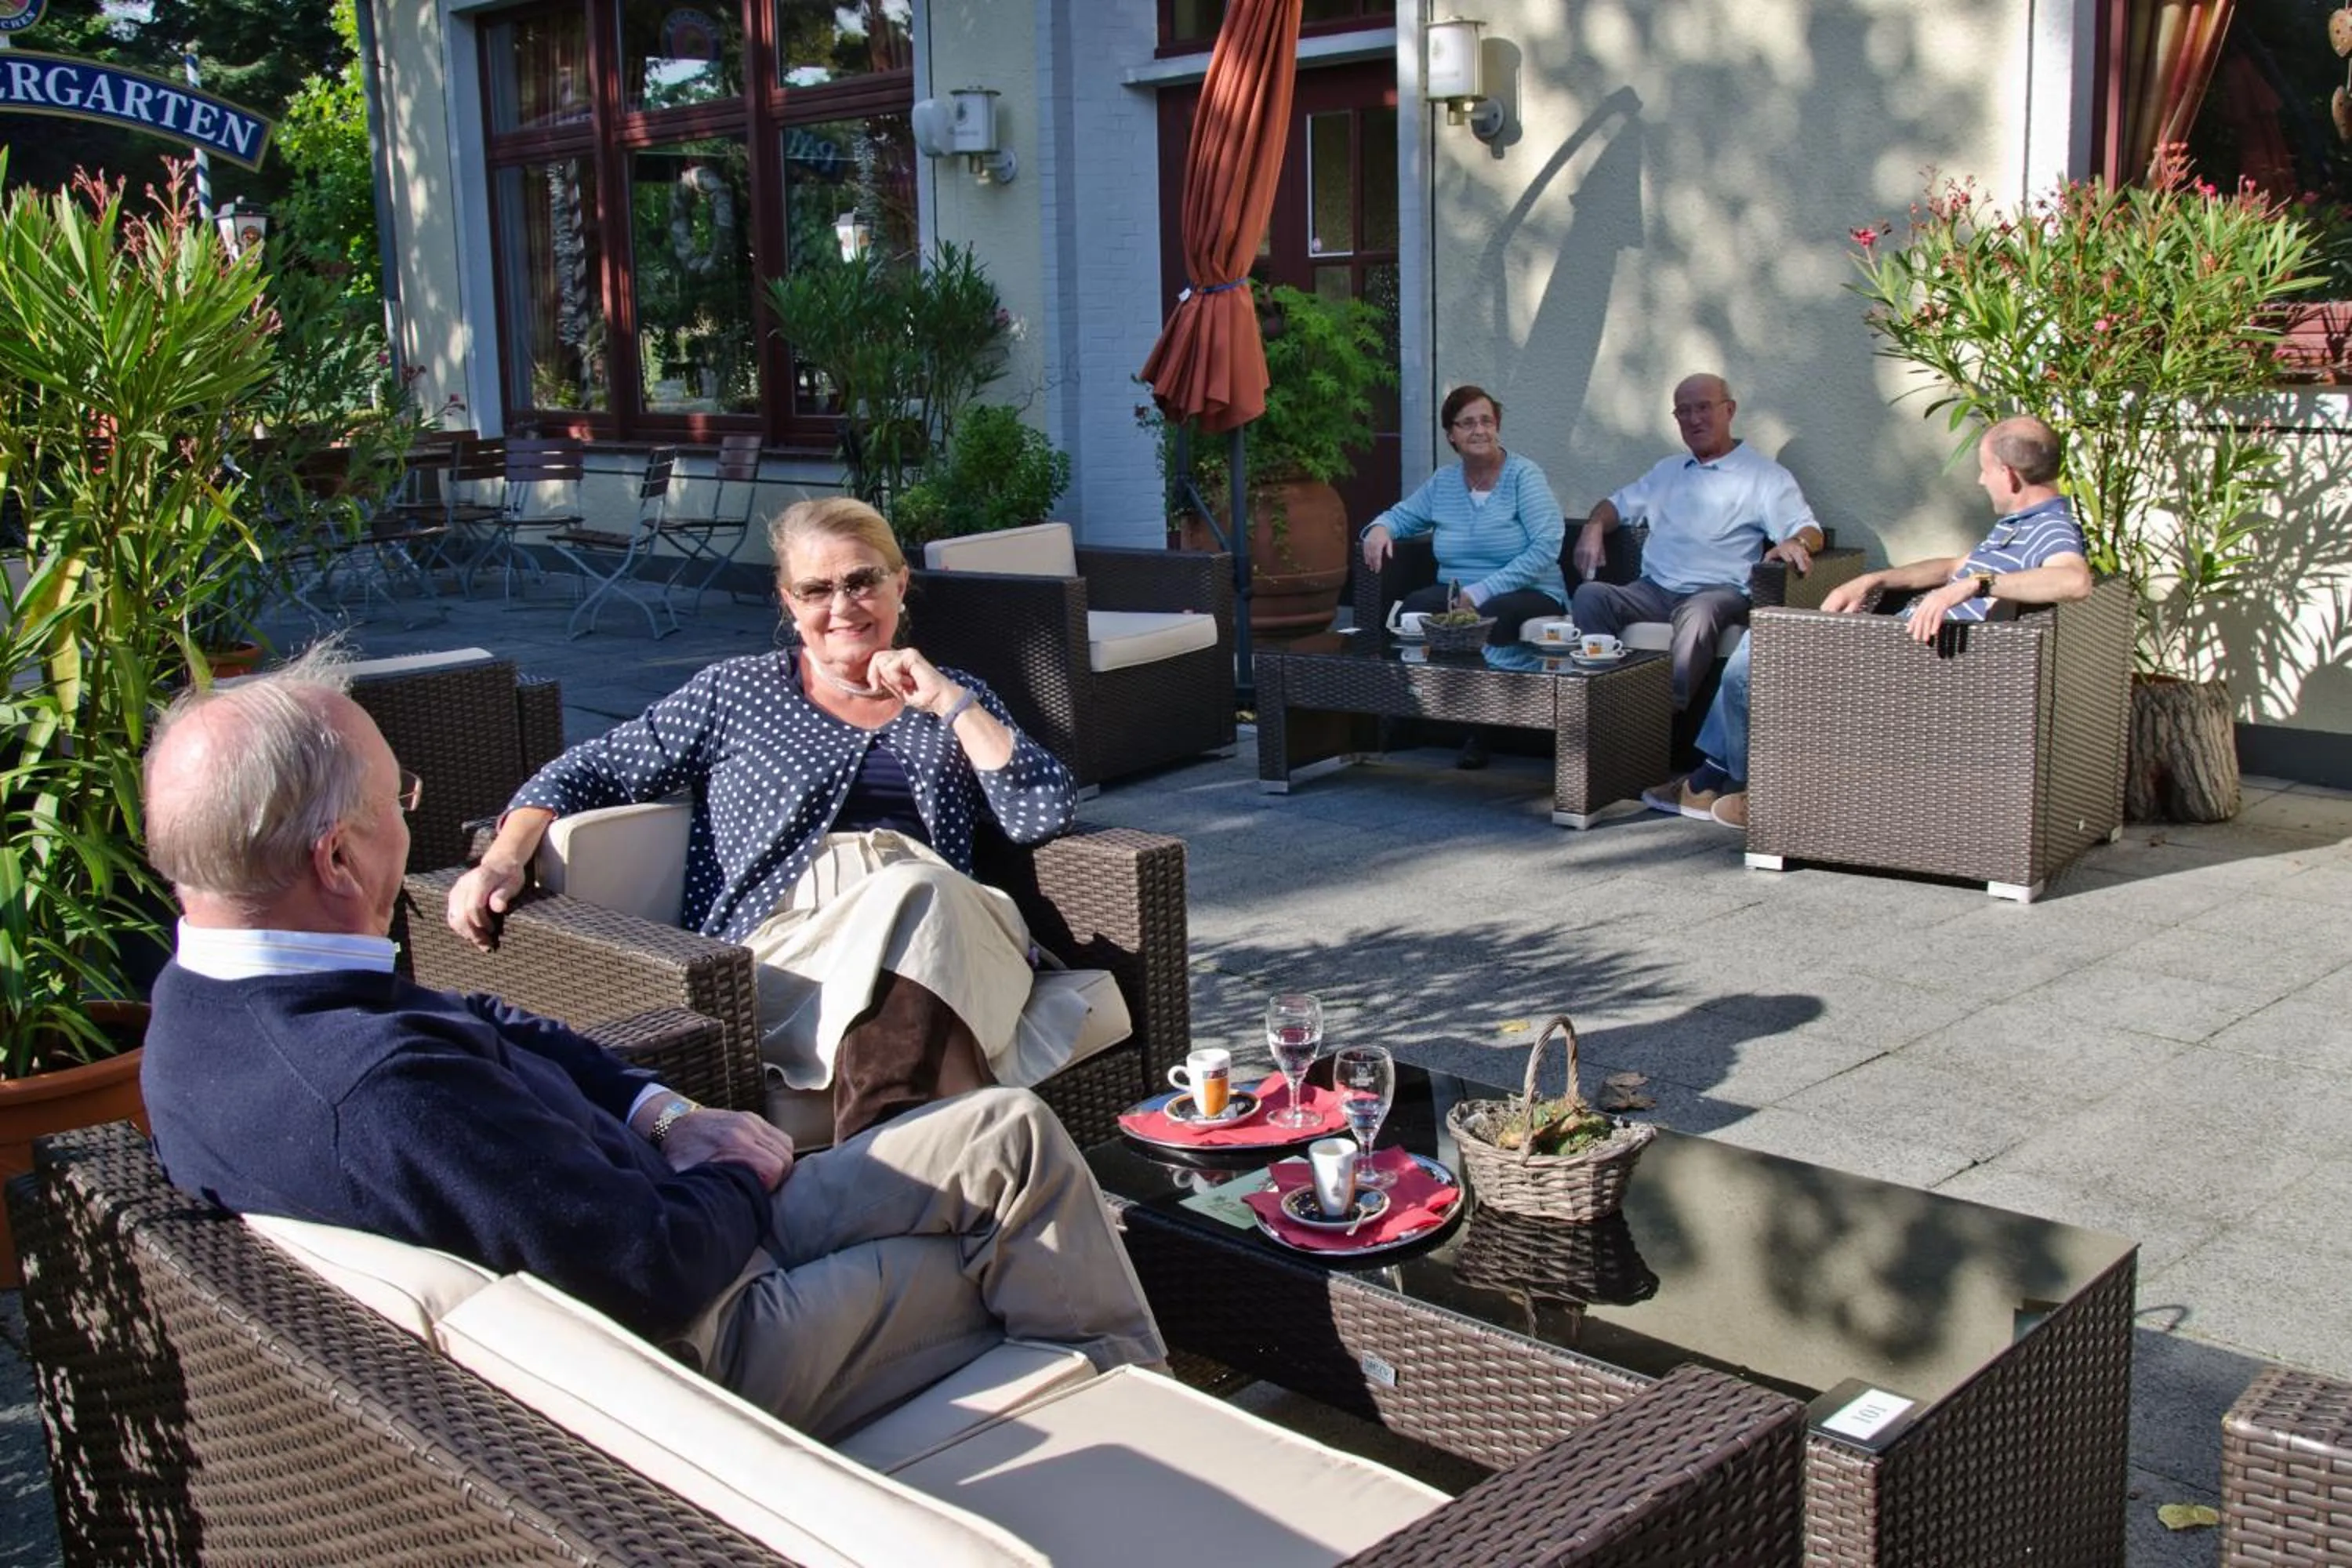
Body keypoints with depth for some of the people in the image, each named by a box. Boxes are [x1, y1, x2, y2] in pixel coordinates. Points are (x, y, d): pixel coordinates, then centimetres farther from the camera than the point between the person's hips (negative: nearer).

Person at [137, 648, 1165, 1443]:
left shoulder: (198, 1004, -4)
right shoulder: (380, 1088, -37)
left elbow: (488, 1031, 10)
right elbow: (665, 1266, -29)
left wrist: (662, 1113, -2)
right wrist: (739, 1175, -8)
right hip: (707, 1350, -9)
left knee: (1012, 1134, 10)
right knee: (1017, 1152, 7)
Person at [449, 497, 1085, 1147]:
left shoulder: (956, 703, 23)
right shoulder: (738, 691, 20)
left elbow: (1045, 815, 9)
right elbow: (587, 772, 16)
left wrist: (950, 703, 5)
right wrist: (504, 860, -1)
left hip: (941, 917, 2)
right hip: (785, 940, -2)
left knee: (912, 892, -35)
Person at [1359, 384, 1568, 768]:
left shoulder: (1523, 475, -2)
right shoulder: (1443, 482, 14)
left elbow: (1546, 546, -13)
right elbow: (1404, 514, 29)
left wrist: (1483, 591, -21)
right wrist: (1380, 528, 1)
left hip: (1528, 593, -4)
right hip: (1455, 592, 4)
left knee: (1489, 618, -39)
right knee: (1414, 608, -30)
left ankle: (1476, 734, -20)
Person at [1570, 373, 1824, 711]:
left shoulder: (1765, 475, 11)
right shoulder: (1668, 471, 32)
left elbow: (1809, 531, 0)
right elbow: (1619, 504, 35)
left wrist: (1796, 543, -26)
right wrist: (1594, 527, 10)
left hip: (1719, 591, -4)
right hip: (1653, 590, 4)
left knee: (1700, 612, -41)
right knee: (1590, 594, -27)